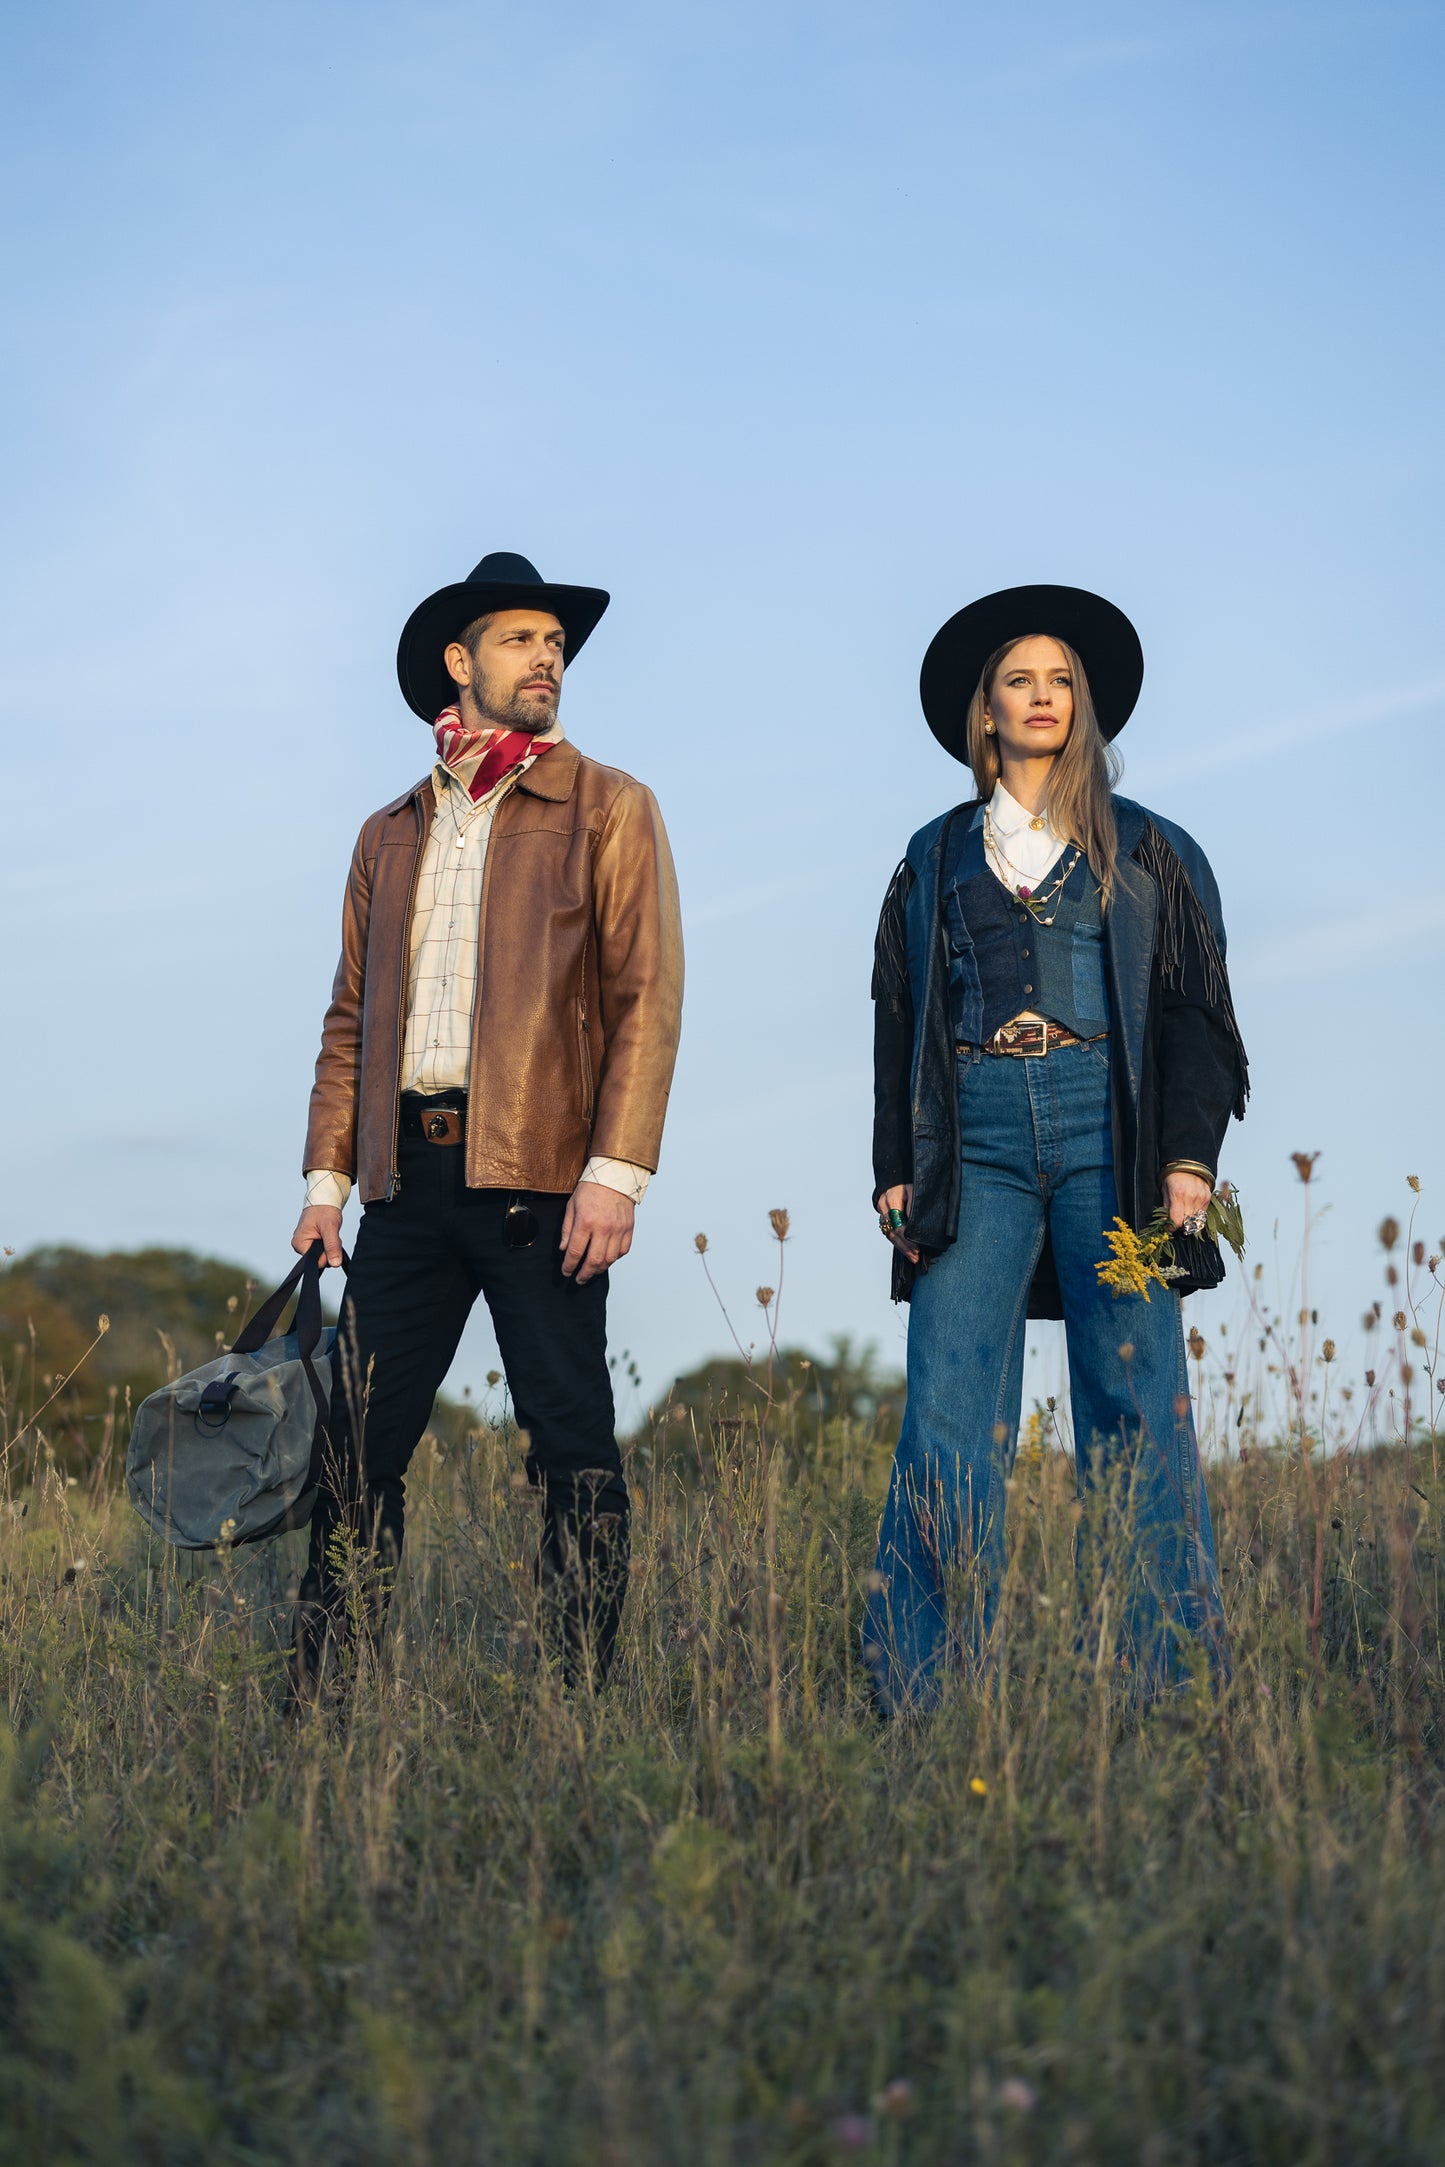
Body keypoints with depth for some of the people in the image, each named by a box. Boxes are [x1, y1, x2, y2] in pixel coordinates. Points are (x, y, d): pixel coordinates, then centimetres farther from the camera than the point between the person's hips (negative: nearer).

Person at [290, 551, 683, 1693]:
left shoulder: (610, 809, 6)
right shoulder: (391, 834, 19)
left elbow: (647, 999, -3)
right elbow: (351, 1019, 19)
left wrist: (616, 1170, -13)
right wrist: (327, 1175, 9)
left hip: (538, 1170, -4)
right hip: (409, 1171, 4)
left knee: (573, 1447, -2)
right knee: (357, 1445, 3)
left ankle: (587, 1697, 5)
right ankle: (318, 1701, 9)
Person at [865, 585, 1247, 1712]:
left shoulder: (1147, 850, 13)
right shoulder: (936, 858, 18)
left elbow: (1195, 1012, 7)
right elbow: (898, 1021, 15)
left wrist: (1189, 1156, -6)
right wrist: (897, 1171, 5)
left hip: (1106, 1124, -1)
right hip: (975, 1131, 1)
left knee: (1137, 1403, -5)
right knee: (949, 1412, -6)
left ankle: (1172, 1675, 1)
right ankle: (921, 1689, -3)